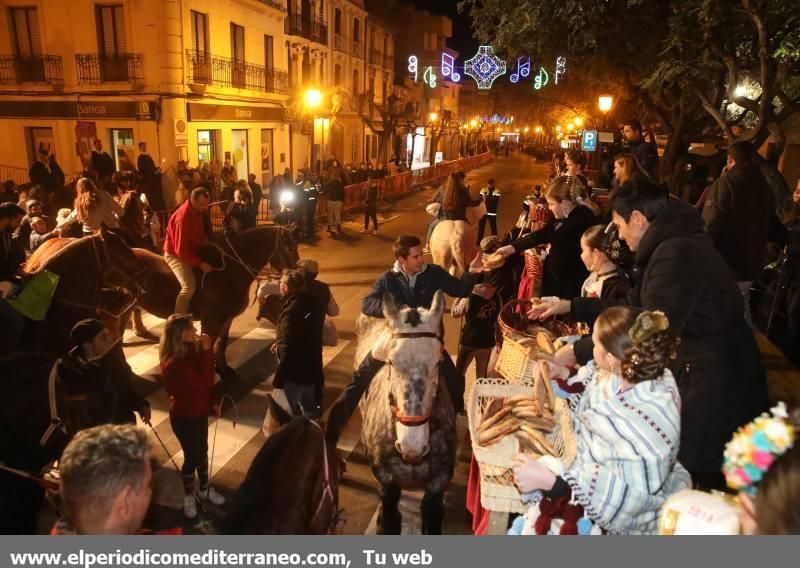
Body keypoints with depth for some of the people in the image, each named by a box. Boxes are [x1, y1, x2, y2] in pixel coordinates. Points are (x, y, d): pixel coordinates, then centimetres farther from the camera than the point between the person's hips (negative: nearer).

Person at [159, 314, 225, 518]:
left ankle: (205, 488, 43)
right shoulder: (173, 364, -31)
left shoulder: (191, 350, -7)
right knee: (192, 456, 10)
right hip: (184, 416, -7)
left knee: (202, 451, 22)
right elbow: (204, 382, -29)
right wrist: (207, 351, -30)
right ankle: (188, 495, 34)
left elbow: (206, 379, 1)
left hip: (199, 411, 7)